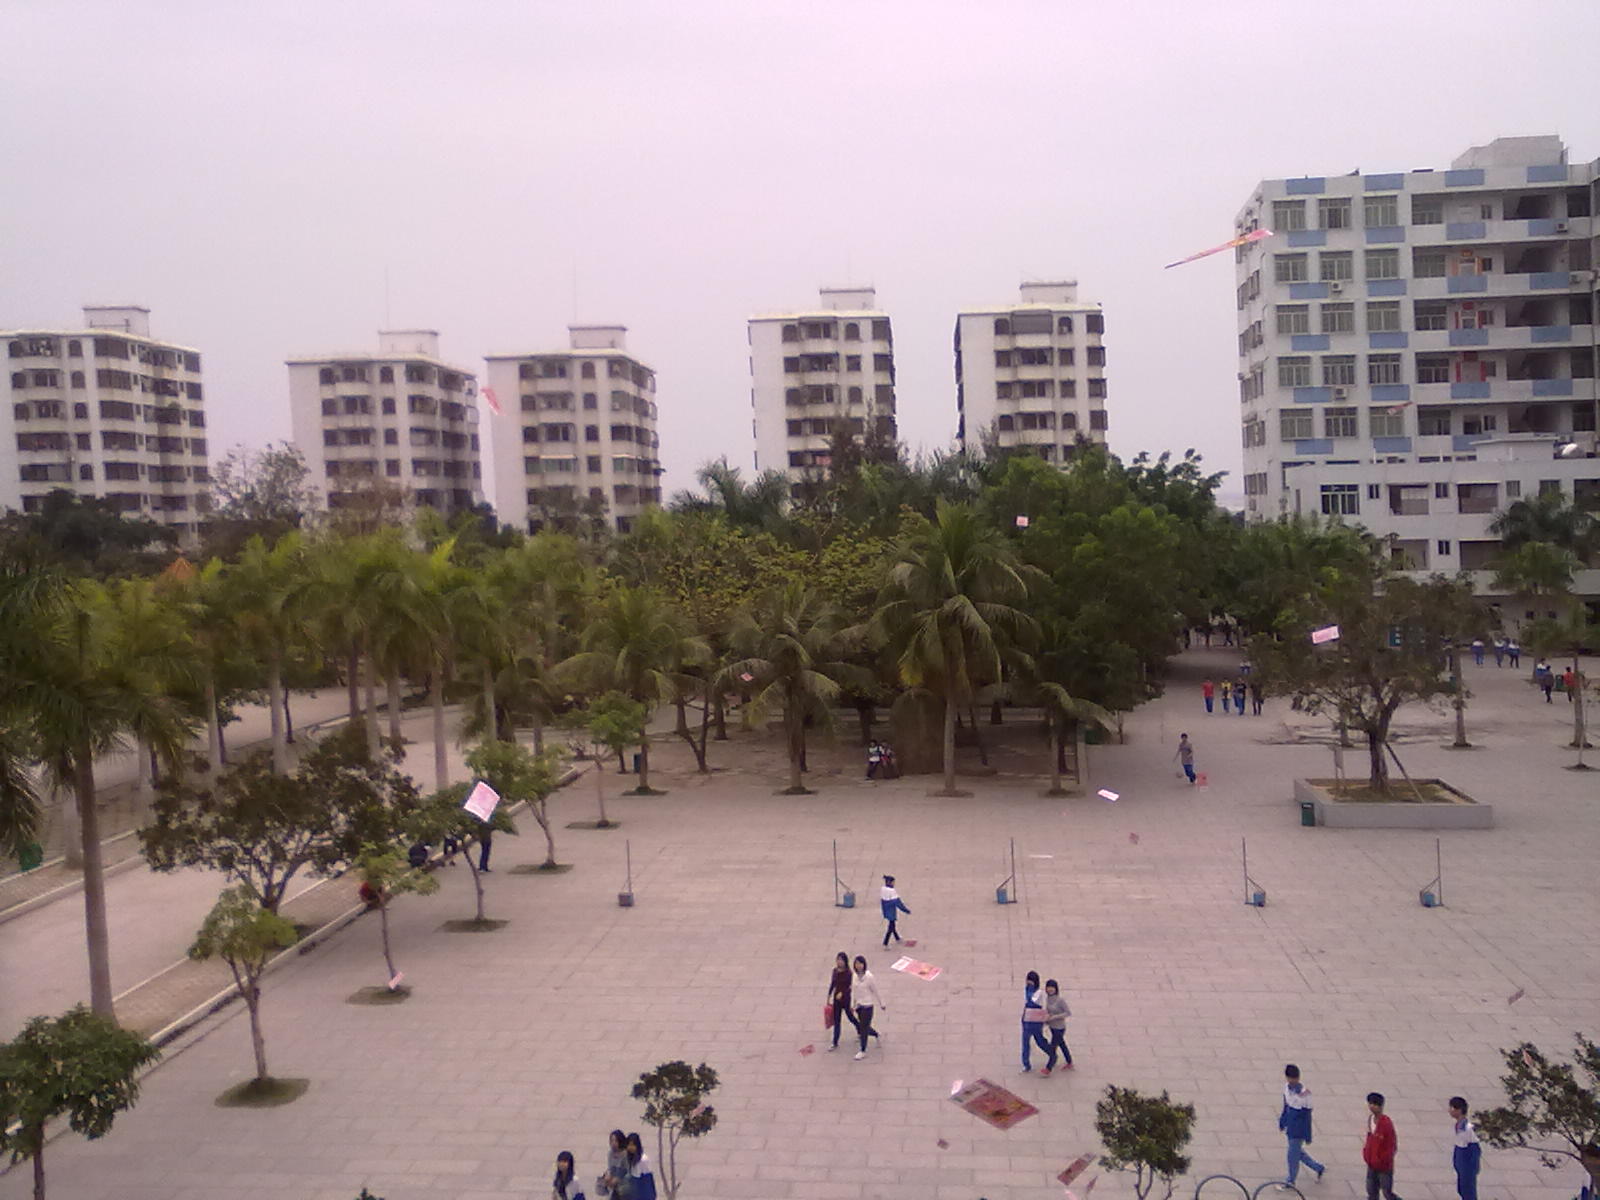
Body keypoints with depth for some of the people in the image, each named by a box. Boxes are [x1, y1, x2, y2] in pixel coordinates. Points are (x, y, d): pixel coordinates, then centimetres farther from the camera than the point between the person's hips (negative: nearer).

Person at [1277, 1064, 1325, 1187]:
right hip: (1290, 1127, 7)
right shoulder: (1287, 1086, -5)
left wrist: (1308, 1137, -12)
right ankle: (1319, 1168, 41)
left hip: (1298, 1130, -7)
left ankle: (1291, 1181, 24)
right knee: (1298, 1151, 20)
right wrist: (1282, 1121, 18)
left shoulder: (1304, 1093, -25)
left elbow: (1307, 1116, -17)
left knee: (1293, 1155, 4)